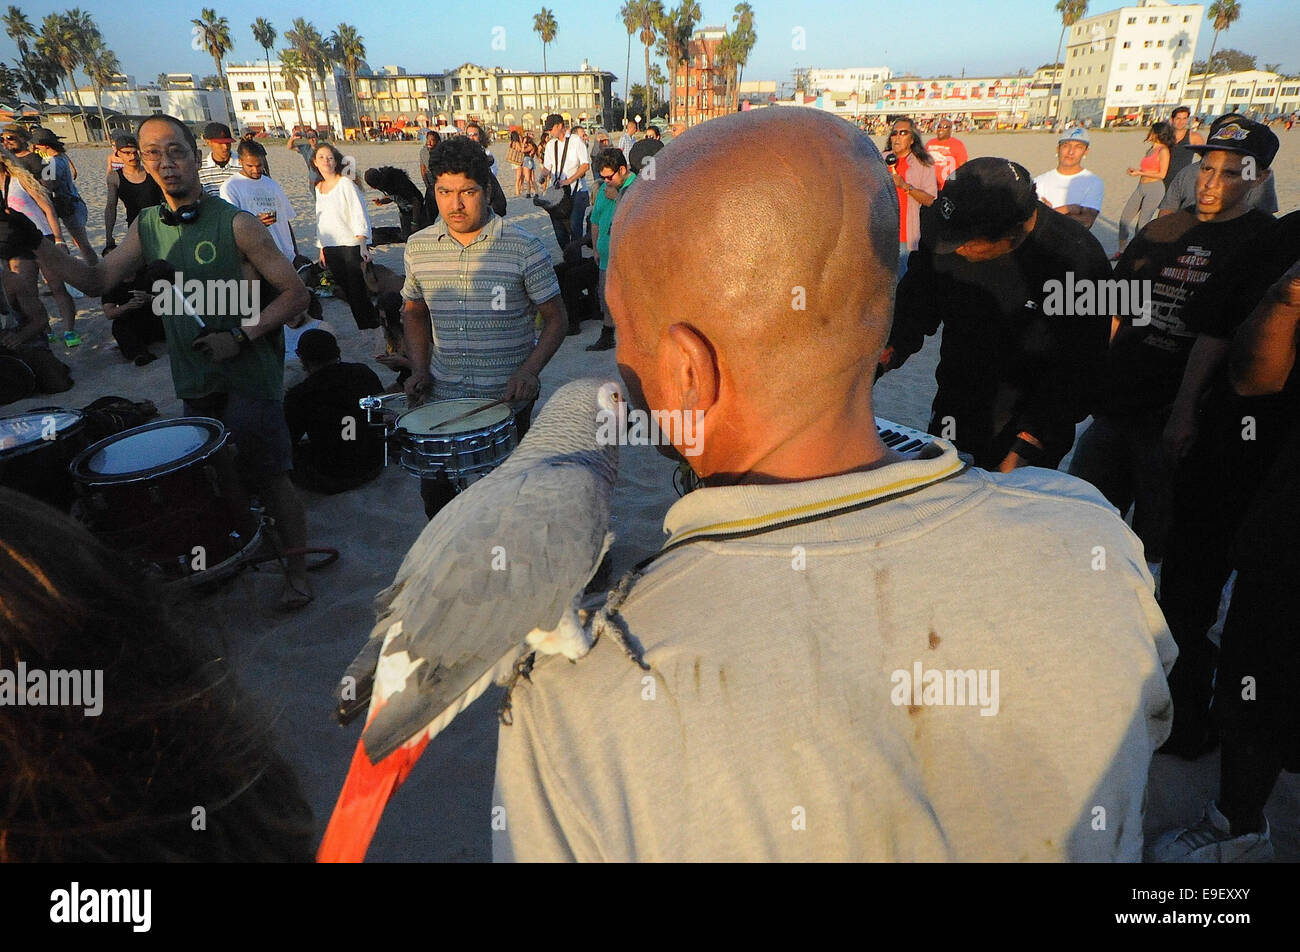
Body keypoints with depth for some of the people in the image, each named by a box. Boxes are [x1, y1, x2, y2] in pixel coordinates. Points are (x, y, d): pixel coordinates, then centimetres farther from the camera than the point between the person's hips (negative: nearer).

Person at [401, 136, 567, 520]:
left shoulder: (523, 248, -11)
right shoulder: (419, 247, 1)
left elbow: (555, 319, -5)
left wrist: (529, 370, -21)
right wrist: (420, 370, 1)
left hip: (507, 400, -3)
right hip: (443, 399, 4)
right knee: (435, 496, 13)